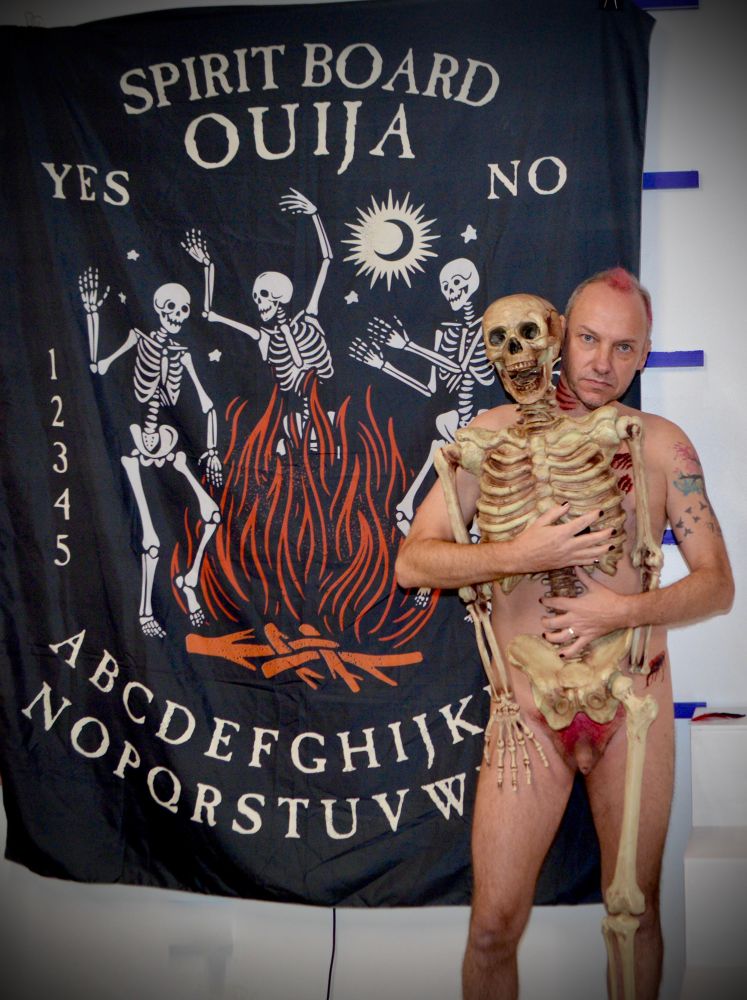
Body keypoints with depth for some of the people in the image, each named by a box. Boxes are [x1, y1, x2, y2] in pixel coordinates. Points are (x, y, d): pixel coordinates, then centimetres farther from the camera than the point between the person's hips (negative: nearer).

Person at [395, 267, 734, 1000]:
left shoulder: (662, 443, 1)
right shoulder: (496, 432, -2)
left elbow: (718, 584, 1)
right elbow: (412, 561, -6)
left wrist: (625, 611, -16)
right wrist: (519, 555, -20)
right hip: (529, 705, -1)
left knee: (636, 913, 15)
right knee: (494, 927, 2)